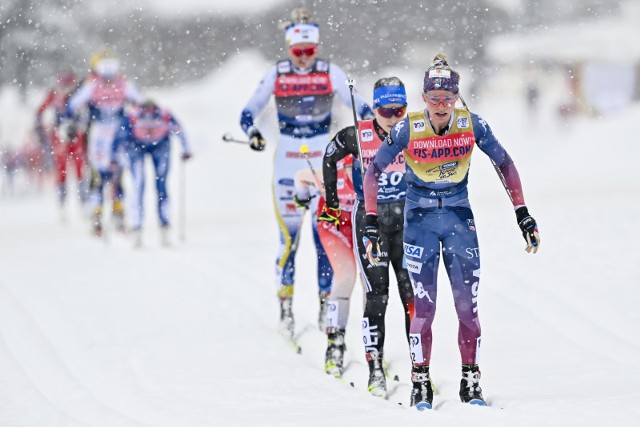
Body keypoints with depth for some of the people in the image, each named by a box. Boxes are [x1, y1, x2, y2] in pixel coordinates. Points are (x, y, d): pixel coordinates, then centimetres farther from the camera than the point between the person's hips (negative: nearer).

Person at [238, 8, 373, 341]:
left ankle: (326, 301, 7)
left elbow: (358, 105, 3)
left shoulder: (330, 73, 1)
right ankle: (286, 305, 4)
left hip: (323, 160, 0)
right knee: (289, 235, -3)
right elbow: (249, 111, 1)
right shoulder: (276, 75, 1)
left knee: (325, 234, -2)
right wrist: (252, 131, -19)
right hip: (287, 160, 0)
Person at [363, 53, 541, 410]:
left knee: (468, 303, -2)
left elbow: (504, 164, 1)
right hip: (420, 218, -1)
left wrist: (523, 215, 0)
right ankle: (420, 382, 2)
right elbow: (374, 172, -4)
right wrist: (371, 219, -10)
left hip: (460, 219, 1)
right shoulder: (407, 130, -14)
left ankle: (471, 381, 8)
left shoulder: (473, 125, -10)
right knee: (424, 305, -7)